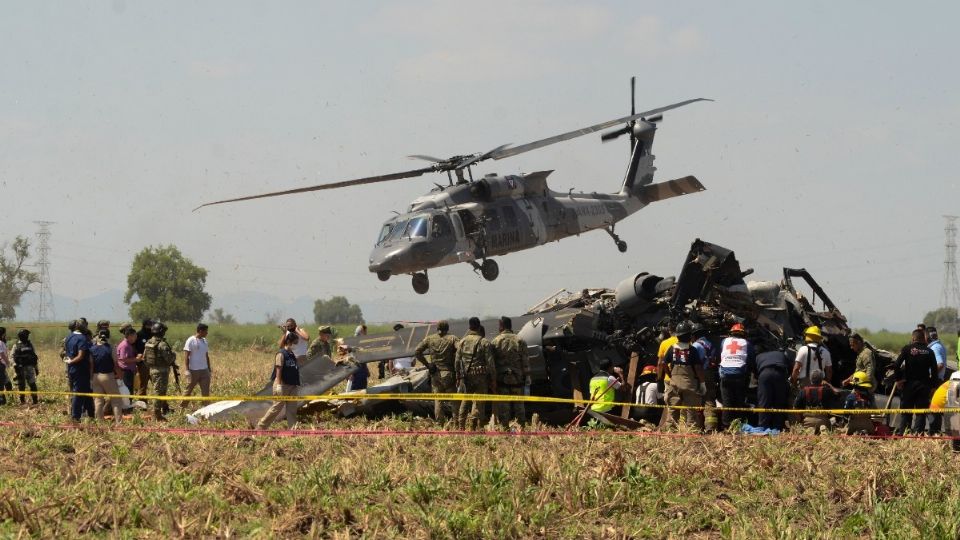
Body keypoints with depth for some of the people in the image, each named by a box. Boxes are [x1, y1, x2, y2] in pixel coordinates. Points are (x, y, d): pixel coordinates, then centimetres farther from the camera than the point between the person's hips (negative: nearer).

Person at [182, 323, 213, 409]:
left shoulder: (204, 341, 12)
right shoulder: (191, 341, -9)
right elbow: (186, 356, -11)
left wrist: (209, 368, 16)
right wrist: (187, 370, -16)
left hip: (204, 370, 6)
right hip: (194, 370, -6)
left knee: (205, 390, 3)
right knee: (189, 390, 1)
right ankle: (183, 407, 10)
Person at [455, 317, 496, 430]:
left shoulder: (462, 342, 6)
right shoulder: (484, 342, -6)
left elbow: (457, 361, 8)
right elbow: (490, 362, -7)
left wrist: (458, 378, 16)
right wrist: (493, 379, -2)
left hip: (465, 377, 4)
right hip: (480, 377, -4)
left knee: (465, 402, 15)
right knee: (478, 402, 0)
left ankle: (460, 426, 14)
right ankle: (473, 426, -6)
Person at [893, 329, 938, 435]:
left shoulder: (907, 349, -3)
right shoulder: (929, 351, 3)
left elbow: (896, 365, -13)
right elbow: (934, 370, 1)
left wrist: (898, 379, -3)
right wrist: (932, 385, 7)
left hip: (909, 383, -1)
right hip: (924, 385, 1)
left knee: (905, 411, 6)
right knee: (921, 412, 4)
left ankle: (902, 433, 1)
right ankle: (918, 433, -3)